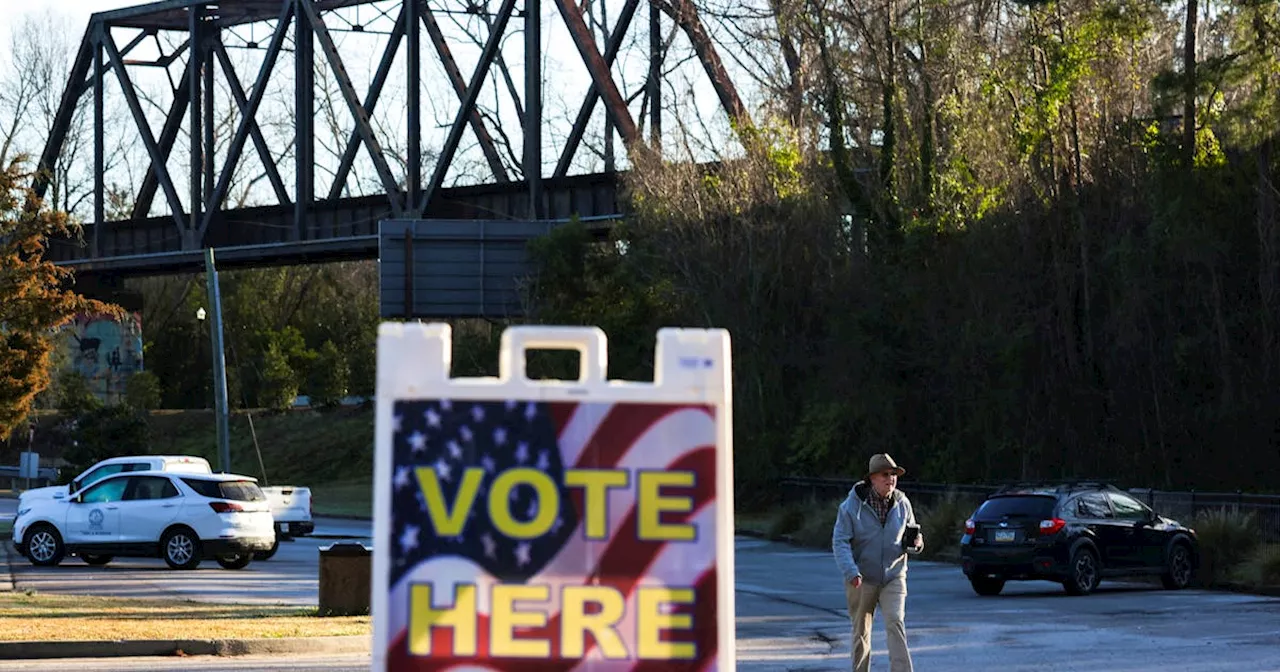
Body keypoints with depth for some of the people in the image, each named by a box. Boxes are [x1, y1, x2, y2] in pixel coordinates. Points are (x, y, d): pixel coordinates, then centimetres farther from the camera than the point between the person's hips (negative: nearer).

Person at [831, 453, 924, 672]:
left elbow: (911, 536, 16)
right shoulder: (852, 506, -8)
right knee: (861, 631, 8)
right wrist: (851, 572, -24)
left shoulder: (902, 504, 3)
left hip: (893, 577, 1)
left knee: (895, 623, -16)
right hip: (862, 579, -1)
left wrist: (915, 544, -9)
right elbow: (839, 541, -11)